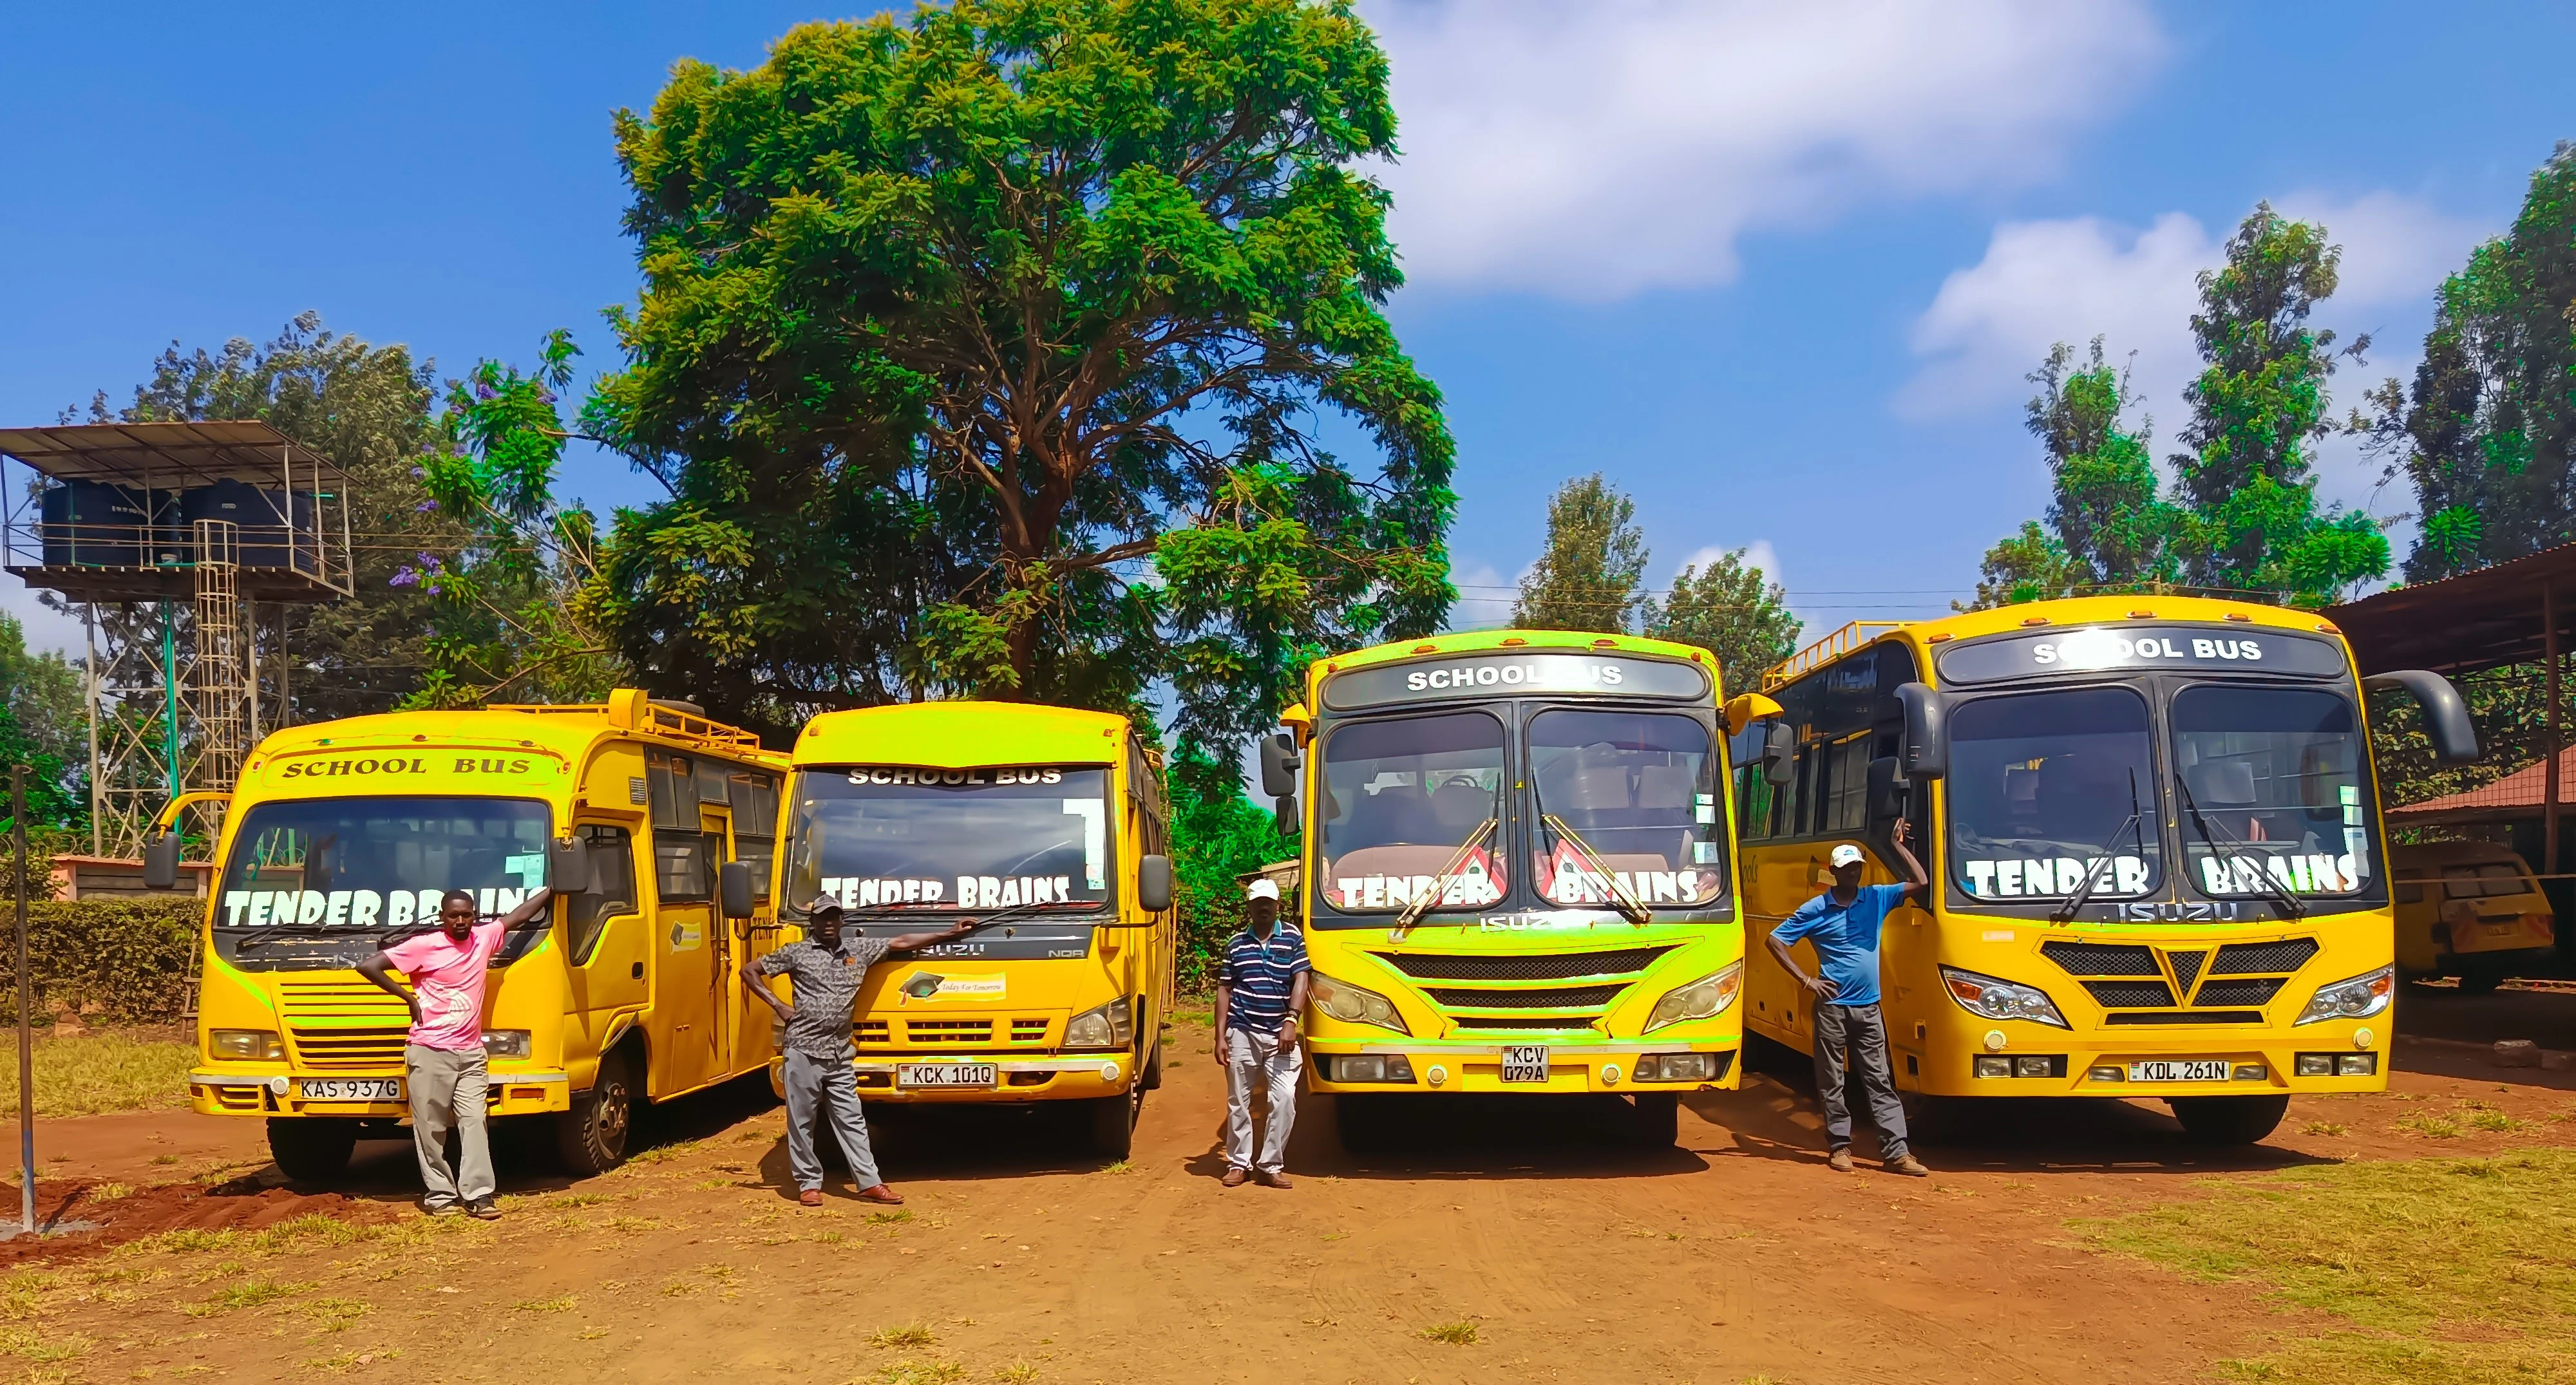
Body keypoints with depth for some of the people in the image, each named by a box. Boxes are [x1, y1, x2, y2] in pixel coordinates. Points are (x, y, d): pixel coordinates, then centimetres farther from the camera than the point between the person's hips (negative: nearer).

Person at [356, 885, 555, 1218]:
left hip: (470, 1053, 3)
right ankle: (439, 1194, 8)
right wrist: (409, 997, -5)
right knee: (431, 1127, 1)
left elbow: (520, 914, 21)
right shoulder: (423, 946, -6)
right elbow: (368, 967, -6)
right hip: (429, 1052, -3)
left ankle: (479, 1195, -4)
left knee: (474, 1122, -2)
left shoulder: (485, 938, 7)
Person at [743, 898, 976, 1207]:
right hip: (803, 1049, -3)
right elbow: (749, 970, 3)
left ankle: (870, 1183, 9)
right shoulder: (796, 952, -1)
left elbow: (901, 942, 14)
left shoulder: (859, 950, 10)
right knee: (802, 1121, 4)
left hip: (840, 1054, 4)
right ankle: (809, 1184, 15)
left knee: (851, 1119, 7)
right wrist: (778, 1005, -4)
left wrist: (950, 934, 16)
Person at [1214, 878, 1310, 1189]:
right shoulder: (1237, 943, 7)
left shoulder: (1293, 938, 3)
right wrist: (1221, 1035, 2)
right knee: (1238, 1101, 7)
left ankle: (1270, 1165, 4)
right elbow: (1224, 989, 8)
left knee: (1285, 1099, -8)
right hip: (1243, 1033, 1)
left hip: (1279, 1035, -1)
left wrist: (1291, 1021, -15)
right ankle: (1238, 1163, 19)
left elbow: (1300, 980, -3)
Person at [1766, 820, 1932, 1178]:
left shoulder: (1877, 898, 6)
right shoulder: (1816, 909, -4)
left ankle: (1897, 1152, 1)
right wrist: (1806, 980, -7)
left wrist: (1897, 845, -1)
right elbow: (1775, 940, -2)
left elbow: (1919, 882, 4)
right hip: (1832, 1007, -3)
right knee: (1832, 1082, 4)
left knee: (1880, 1081, 2)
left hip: (1868, 1008, 3)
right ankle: (1840, 1146, 13)